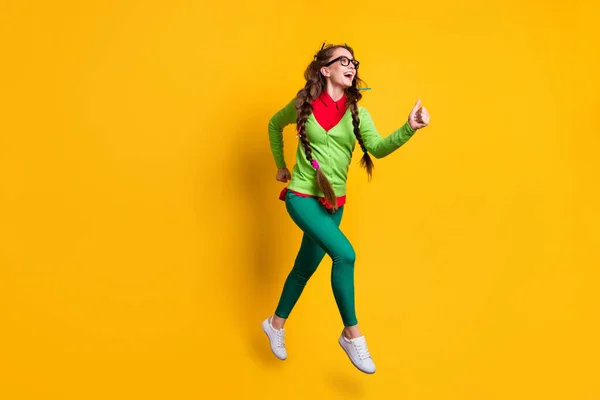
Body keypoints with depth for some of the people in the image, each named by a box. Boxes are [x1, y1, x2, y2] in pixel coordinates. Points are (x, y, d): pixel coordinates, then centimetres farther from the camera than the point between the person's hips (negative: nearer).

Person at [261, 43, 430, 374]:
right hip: (301, 197, -4)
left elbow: (378, 148, -17)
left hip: (333, 202, 4)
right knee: (344, 254, -23)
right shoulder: (302, 105, -5)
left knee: (306, 266, 15)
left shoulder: (357, 113, -1)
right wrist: (280, 165, 16)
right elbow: (274, 125, 15)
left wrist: (409, 128, -34)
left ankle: (276, 324, 38)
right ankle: (352, 334, -6)